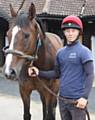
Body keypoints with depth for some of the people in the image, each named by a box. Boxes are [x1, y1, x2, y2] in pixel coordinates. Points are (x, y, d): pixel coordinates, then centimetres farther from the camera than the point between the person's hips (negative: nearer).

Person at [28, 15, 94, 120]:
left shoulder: (84, 51, -9)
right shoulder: (60, 52, 9)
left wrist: (85, 97, -21)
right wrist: (39, 73, 1)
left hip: (77, 100, -6)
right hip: (62, 99, 6)